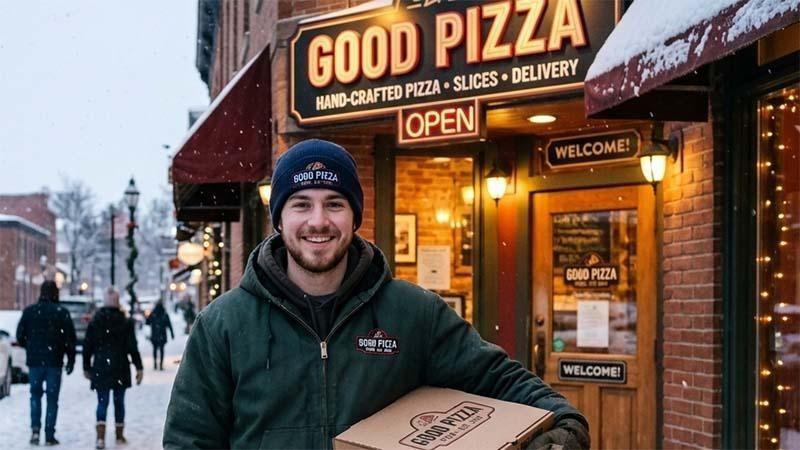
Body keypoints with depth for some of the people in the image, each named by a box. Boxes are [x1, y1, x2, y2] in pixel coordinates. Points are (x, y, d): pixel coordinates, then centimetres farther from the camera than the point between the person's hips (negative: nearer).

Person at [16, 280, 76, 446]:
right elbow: (70, 338, -6)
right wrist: (71, 360, 3)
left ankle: (35, 428, -1)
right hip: (54, 362, -2)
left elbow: (20, 335, 4)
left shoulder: (29, 311, 0)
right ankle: (49, 435, 3)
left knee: (35, 395, 16)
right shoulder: (62, 313, -7)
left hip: (34, 361, 2)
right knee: (52, 398, 4)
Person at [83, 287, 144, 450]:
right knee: (119, 401, 12)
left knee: (102, 402, 1)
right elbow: (132, 348, -6)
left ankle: (101, 437, -15)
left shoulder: (94, 322, 1)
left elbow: (87, 347, 5)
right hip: (120, 369, 0)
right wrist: (139, 368, -2)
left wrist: (86, 367, 15)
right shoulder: (125, 322, -4)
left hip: (100, 369, 0)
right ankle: (120, 435, 22)